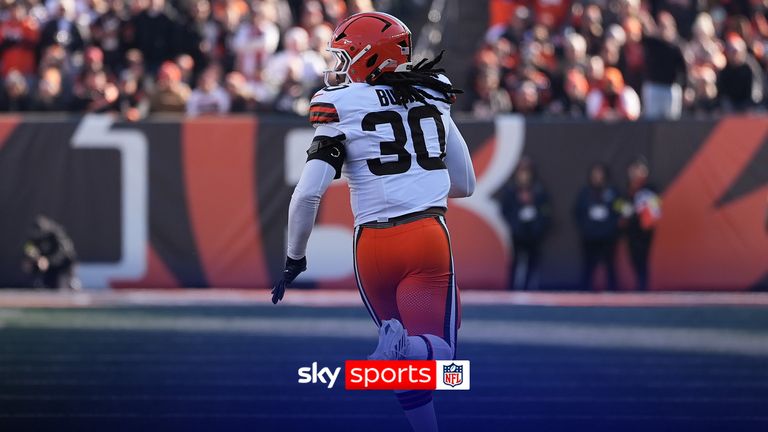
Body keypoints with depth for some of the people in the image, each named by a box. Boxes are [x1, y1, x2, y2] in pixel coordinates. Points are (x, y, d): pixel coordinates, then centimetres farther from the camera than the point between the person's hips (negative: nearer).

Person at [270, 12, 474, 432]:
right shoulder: (431, 100, 12)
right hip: (429, 238, 1)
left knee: (407, 361, 17)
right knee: (436, 352, -1)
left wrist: (294, 259, 4)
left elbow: (307, 194, -9)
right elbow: (465, 184, 20)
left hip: (374, 244, -1)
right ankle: (401, 349, -33)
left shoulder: (342, 106, -2)